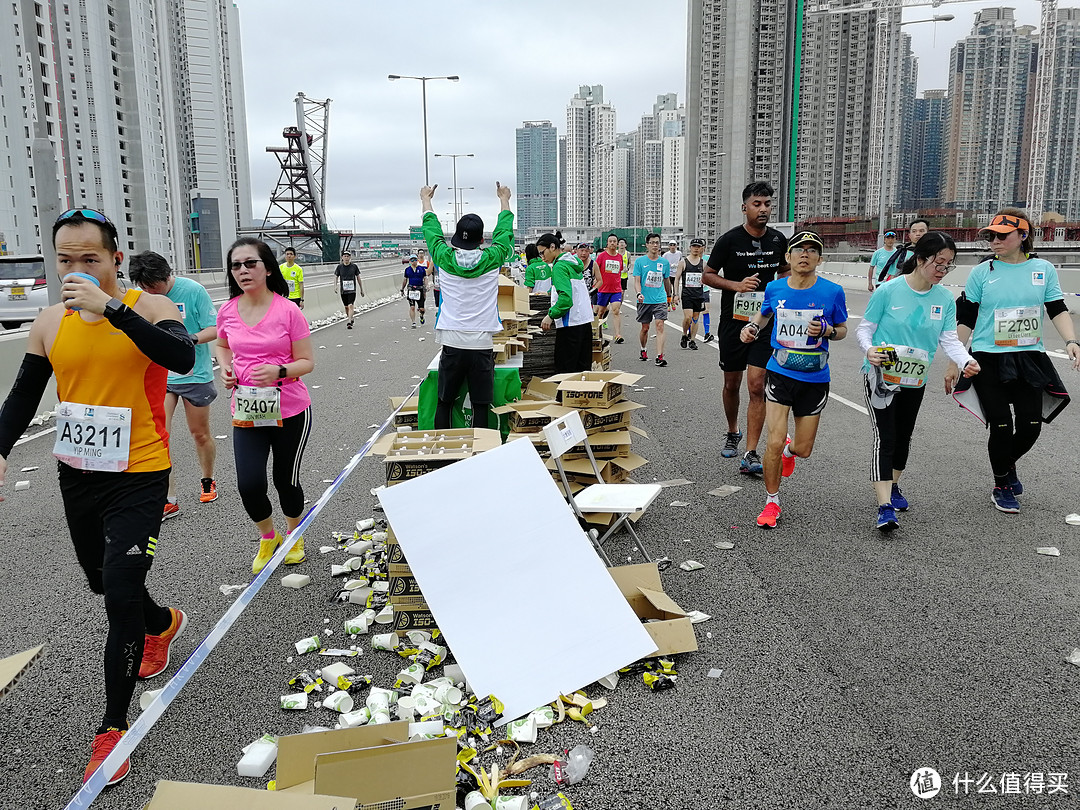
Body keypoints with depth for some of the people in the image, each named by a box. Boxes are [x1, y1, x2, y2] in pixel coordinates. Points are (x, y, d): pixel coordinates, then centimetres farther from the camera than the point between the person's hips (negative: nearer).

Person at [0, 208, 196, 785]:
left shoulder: (149, 307, -12)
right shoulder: (50, 323, 1)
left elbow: (181, 358, -32)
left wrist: (111, 307, -35)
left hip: (138, 477, -6)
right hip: (77, 474, 6)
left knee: (121, 596, -8)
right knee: (104, 583, 22)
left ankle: (114, 725, 9)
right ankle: (163, 624, 54)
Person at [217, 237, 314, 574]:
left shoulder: (287, 311, -12)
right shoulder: (227, 311, 0)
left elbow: (307, 362, -7)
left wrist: (278, 371, -26)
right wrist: (226, 368, -1)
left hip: (290, 412, -2)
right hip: (246, 411, 3)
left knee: (286, 481, 12)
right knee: (249, 485, -6)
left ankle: (294, 535, 41)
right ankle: (268, 538, 25)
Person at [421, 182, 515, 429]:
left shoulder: (445, 258, -2)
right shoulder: (491, 259, -4)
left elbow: (431, 228, 16)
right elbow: (505, 230, 15)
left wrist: (426, 199, 35)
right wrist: (504, 199, 32)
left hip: (452, 344, 1)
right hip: (482, 344, -1)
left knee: (444, 403, 10)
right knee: (481, 406, 4)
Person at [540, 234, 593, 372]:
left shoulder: (559, 266, -12)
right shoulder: (574, 263, 15)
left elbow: (566, 297, -23)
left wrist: (551, 315, -20)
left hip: (571, 323, -9)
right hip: (585, 320, 9)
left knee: (564, 369, -5)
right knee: (583, 367, 12)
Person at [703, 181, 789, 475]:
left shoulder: (778, 240, 3)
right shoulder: (729, 240, -7)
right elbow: (707, 275, -2)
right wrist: (737, 285, -17)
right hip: (733, 321, -1)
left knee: (756, 386, -9)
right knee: (732, 384, 12)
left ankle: (750, 454, -6)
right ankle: (733, 432, 39)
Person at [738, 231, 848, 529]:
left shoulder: (832, 292, -7)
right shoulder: (774, 288, -2)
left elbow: (842, 330, 5)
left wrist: (826, 330, -16)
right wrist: (752, 326, -2)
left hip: (815, 379, 0)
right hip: (780, 373, 0)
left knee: (803, 449, 8)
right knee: (774, 442, -10)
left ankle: (788, 450, 48)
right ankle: (772, 502, 12)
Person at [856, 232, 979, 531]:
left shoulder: (945, 298, -2)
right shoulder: (889, 290, -14)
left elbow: (949, 339, -2)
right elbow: (864, 328, -8)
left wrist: (966, 361, -21)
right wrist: (869, 350, -28)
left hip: (915, 380, 5)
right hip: (880, 376, -5)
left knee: (904, 436, 19)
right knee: (885, 437, -13)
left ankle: (893, 485, 43)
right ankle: (884, 506, -15)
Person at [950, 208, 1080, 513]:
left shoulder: (1044, 269, 3)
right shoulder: (982, 272, -2)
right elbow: (965, 319, 1)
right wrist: (954, 363, -1)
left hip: (1030, 359, 2)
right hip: (989, 360, -2)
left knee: (1030, 425, 2)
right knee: (1001, 425, -2)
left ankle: (1009, 464, 36)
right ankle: (1001, 487, 19)